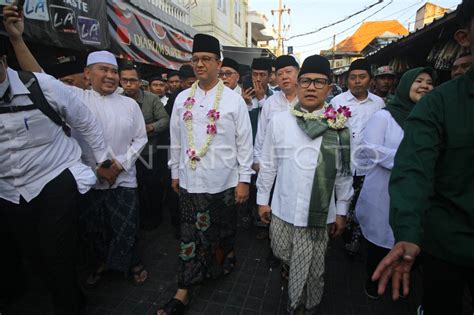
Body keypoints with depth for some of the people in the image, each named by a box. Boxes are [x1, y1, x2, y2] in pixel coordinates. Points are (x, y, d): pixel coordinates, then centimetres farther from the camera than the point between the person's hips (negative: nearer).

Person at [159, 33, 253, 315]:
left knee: (223, 231, 16)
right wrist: (175, 173, 12)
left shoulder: (234, 99, -5)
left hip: (223, 182, -2)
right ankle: (184, 290, 22)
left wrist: (244, 180, -5)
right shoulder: (182, 98, 5)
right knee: (190, 233, 10)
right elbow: (176, 141, 9)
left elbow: (245, 142, -4)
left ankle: (220, 265, 43)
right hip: (189, 181, 2)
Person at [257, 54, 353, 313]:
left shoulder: (338, 126, -5)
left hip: (319, 213, -2)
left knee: (311, 270, 9)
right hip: (283, 209, 2)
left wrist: (341, 211, 5)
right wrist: (263, 199, 7)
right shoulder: (279, 121, -3)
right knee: (283, 256, 21)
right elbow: (268, 165, 3)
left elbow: (343, 172, 1)